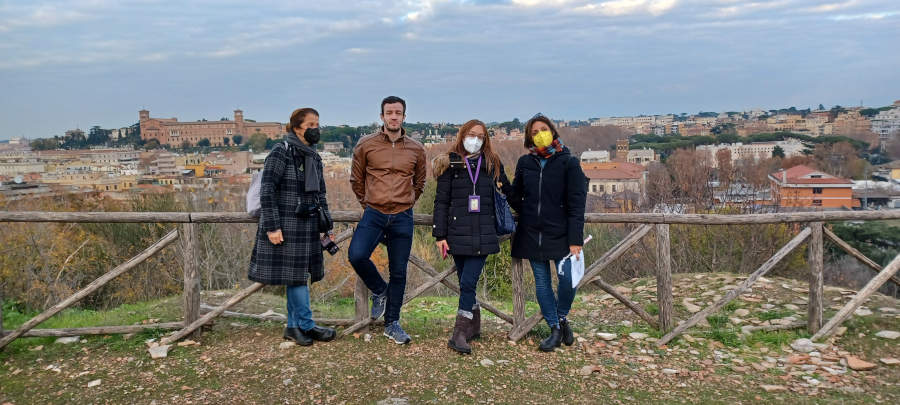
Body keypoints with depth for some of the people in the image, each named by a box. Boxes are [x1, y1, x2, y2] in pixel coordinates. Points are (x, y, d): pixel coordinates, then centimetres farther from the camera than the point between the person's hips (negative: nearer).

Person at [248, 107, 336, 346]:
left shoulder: (314, 158, 13)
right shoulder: (281, 152, -10)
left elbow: (320, 196, 18)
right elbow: (267, 192, -14)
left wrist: (327, 226, 14)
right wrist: (272, 226, -18)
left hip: (307, 226, 7)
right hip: (285, 226, -7)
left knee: (299, 275, 10)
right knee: (295, 276, -2)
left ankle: (294, 326, 19)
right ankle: (307, 326, 6)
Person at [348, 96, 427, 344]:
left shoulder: (416, 149, 6)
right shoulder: (365, 145, 1)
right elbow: (356, 179, 13)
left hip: (403, 218, 1)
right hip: (374, 214, -1)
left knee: (398, 272, 5)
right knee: (357, 255, -22)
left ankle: (392, 324, 22)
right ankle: (379, 291, 9)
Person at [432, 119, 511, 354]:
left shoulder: (492, 163, 9)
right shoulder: (450, 164, 5)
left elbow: (508, 192, 20)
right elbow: (441, 201, 3)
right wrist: (440, 235, -2)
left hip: (483, 234, -1)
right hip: (458, 233, 1)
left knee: (468, 283, -10)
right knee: (466, 284, 8)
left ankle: (459, 334, -5)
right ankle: (474, 328, 24)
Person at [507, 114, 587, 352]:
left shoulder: (568, 163, -4)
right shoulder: (525, 163, 7)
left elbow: (577, 204, -8)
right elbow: (515, 197, 20)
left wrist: (575, 239, -13)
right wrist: (528, 216, 9)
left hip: (561, 234, -3)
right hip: (532, 234, 3)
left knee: (567, 280, -9)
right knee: (542, 283, 5)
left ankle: (561, 317, 21)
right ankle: (556, 330, 18)